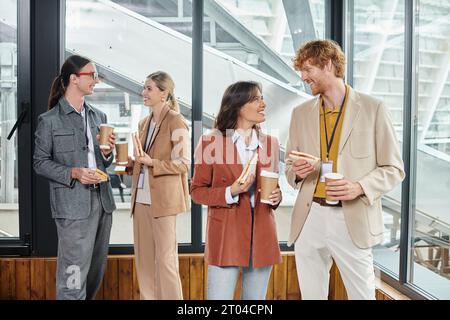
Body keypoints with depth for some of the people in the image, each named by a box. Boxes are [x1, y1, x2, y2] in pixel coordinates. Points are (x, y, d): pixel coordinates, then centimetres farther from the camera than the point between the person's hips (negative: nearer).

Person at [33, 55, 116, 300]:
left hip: (102, 200, 6)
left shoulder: (99, 116, 13)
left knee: (96, 272, 13)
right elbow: (40, 162, -2)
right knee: (74, 274, -5)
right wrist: (73, 173, -16)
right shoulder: (49, 120, -3)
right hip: (73, 204, -6)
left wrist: (107, 153, -3)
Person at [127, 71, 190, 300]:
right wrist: (131, 163, 5)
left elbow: (183, 163, -11)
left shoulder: (175, 122, -8)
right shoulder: (145, 123, 14)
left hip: (163, 199, -7)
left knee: (165, 259, -1)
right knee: (144, 258, 12)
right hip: (141, 197, 7)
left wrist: (152, 163, -20)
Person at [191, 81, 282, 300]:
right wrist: (231, 192, -17)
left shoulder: (270, 143, 9)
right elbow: (197, 191, -1)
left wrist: (276, 196, -3)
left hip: (262, 235, 4)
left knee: (256, 297, 12)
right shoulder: (211, 142, -4)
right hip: (226, 235, -4)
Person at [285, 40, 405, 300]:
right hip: (309, 219, 4)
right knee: (311, 294, 11)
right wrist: (297, 172, -7)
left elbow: (393, 168, 0)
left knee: (362, 294, 5)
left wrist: (359, 187, -17)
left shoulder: (373, 108, -2)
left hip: (352, 220, -3)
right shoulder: (301, 113, 10)